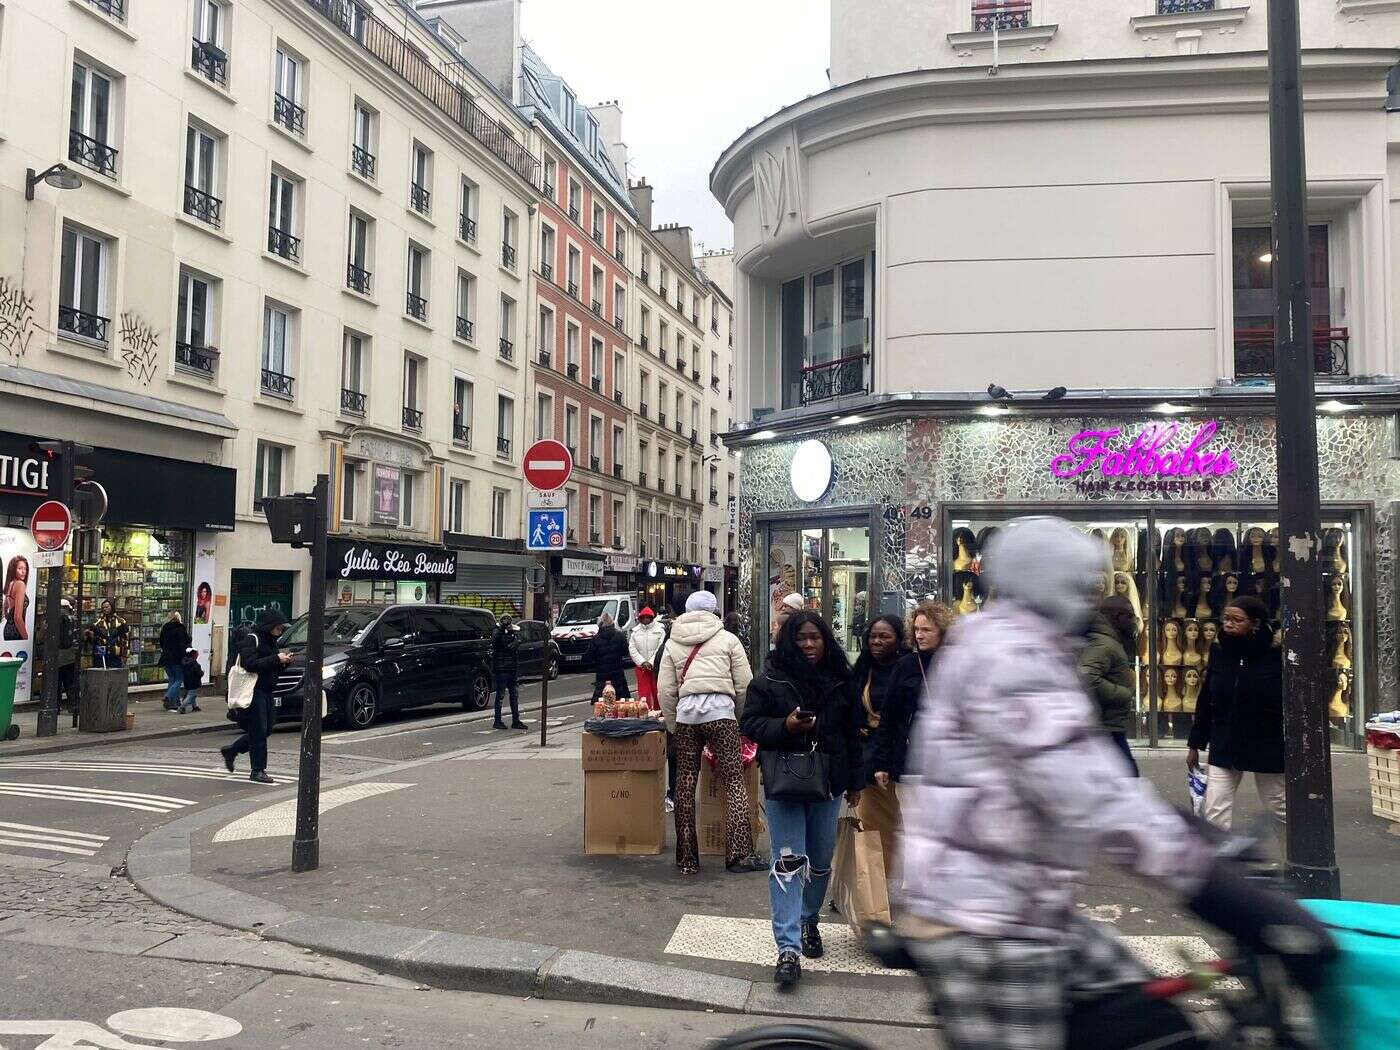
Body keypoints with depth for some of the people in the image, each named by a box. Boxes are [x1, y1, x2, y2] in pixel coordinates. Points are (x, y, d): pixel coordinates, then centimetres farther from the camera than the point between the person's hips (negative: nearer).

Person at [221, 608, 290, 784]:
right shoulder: (252, 639, -11)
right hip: (254, 690, -9)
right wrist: (276, 659, -23)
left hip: (266, 690, 9)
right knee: (259, 730, -7)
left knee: (266, 729, 11)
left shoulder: (271, 640, 16)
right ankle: (258, 771, 0)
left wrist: (284, 660, 0)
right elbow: (250, 664, -23)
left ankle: (231, 751, 27)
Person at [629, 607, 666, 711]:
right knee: (643, 692, 1)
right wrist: (643, 662, -8)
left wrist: (651, 663, -14)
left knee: (657, 691, 4)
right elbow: (632, 650, 3)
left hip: (656, 666, -2)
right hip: (641, 667, 2)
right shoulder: (635, 631, 8)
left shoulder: (660, 629, -3)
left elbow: (660, 649, -9)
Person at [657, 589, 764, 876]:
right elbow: (744, 685, 5)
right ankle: (739, 854, -5)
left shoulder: (672, 644, 15)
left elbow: (665, 690, 8)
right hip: (721, 712, -2)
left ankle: (687, 858, 12)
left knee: (685, 785, 8)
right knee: (734, 782, 0)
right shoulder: (727, 639, 9)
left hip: (686, 712, 3)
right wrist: (740, 717, 18)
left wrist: (673, 725, 16)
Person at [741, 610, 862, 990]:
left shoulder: (840, 680, 5)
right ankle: (788, 950, -8)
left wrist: (855, 781, 11)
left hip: (827, 783, 4)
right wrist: (785, 726, -20)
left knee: (821, 861, 15)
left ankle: (809, 920, 39)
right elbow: (750, 724, -2)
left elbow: (852, 733, 10)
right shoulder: (769, 681, -5)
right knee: (788, 863, -8)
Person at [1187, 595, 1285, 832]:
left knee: (1280, 809, 15)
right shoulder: (1219, 653, -1)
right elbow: (1205, 702, 6)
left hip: (1267, 747, -3)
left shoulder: (1275, 657, -13)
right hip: (1224, 747, 3)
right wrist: (1195, 744, 9)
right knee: (1215, 815, -1)